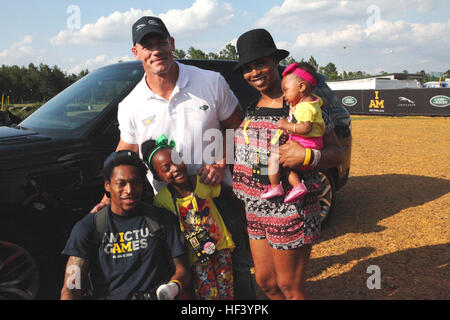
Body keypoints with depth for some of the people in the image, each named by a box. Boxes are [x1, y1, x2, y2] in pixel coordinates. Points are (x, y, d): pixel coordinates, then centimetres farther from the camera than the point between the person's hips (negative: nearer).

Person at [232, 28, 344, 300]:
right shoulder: (250, 107, 9)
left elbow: (337, 153, -7)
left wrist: (307, 156, -25)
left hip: (291, 209, -6)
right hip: (254, 209, 6)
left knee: (289, 286, 7)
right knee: (266, 281, 17)